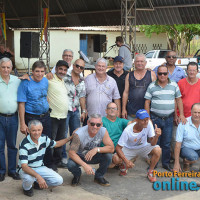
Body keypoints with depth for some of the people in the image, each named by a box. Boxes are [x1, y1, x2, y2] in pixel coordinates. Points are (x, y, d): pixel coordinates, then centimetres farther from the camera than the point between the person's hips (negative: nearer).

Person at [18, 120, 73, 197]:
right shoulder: (24, 145, -27)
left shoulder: (44, 138, -7)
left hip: (40, 167, 5)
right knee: (29, 178, -40)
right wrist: (38, 176, -47)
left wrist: (70, 138, 10)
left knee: (59, 180, -12)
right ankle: (26, 187, -2)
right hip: (26, 169, -5)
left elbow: (56, 144, 15)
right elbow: (24, 166, -34)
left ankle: (38, 183, 13)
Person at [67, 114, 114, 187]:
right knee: (71, 165, -33)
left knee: (108, 156, -26)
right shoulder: (79, 134, -29)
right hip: (79, 157, -2)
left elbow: (111, 148, -21)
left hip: (94, 156, 2)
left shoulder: (103, 131, -20)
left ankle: (99, 176, 2)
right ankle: (77, 175, 6)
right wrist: (85, 165, -42)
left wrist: (97, 149, -37)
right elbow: (71, 153, -30)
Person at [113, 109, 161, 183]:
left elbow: (152, 144, -20)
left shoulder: (148, 123, -23)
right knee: (116, 159, -30)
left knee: (157, 150, -27)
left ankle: (150, 171, -2)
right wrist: (126, 161, -34)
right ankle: (124, 165, 10)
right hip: (129, 149, -2)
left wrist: (156, 136, -42)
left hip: (143, 147, 2)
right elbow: (118, 147, -23)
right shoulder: (128, 130, -30)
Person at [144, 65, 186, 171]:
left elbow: (178, 99, 11)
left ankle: (166, 163, 20)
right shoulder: (152, 86, 1)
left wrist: (181, 114, 3)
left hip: (169, 118, 1)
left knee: (167, 143, 7)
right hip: (155, 118, -1)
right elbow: (147, 102, 2)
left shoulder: (174, 85, 5)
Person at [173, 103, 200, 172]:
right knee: (193, 157, -34)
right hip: (187, 148, -4)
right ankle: (186, 162, 2)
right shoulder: (183, 124, -14)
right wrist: (176, 163, -13)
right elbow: (178, 144, -13)